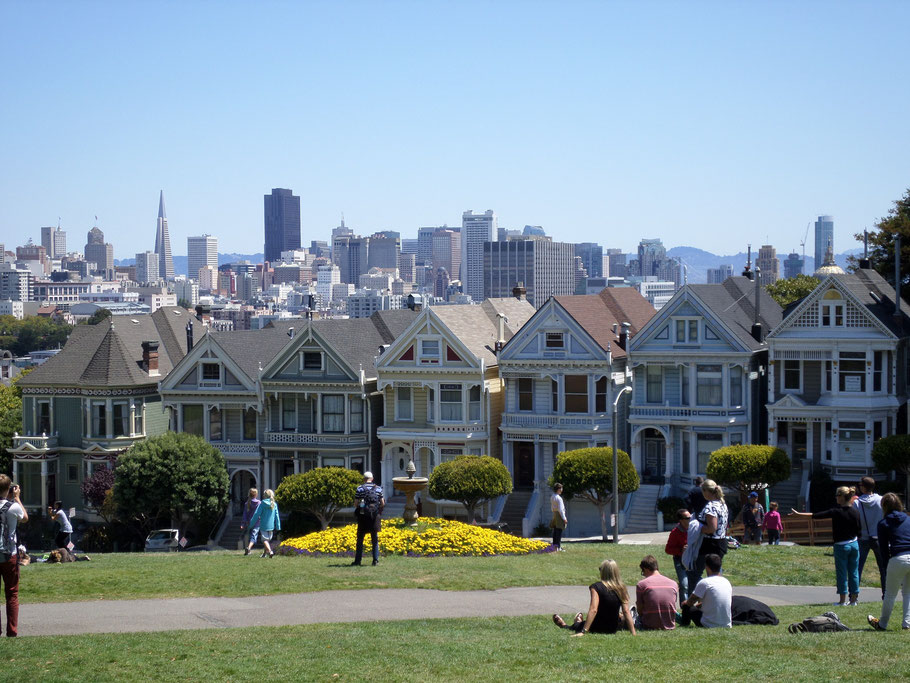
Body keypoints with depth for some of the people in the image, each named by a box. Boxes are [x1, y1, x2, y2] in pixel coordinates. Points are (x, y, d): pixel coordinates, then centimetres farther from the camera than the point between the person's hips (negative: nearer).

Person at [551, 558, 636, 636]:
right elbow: (626, 612, -10)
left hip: (597, 628, -4)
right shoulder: (621, 588, -6)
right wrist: (633, 633, -10)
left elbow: (593, 610, -27)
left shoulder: (596, 587, -17)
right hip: (614, 629, 4)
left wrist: (583, 631, -30)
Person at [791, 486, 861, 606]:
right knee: (854, 572, 9)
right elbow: (858, 531, 3)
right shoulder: (855, 512, -1)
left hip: (841, 546, -4)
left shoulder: (836, 512, -11)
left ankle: (842, 600, 8)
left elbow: (816, 515, -11)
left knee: (842, 573, 4)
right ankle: (853, 600, 11)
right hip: (854, 544, 4)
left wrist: (798, 514, -6)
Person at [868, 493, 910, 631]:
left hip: (898, 559, -3)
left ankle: (882, 624, 23)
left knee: (890, 594, 10)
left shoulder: (883, 524, 8)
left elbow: (884, 548, 8)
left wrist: (887, 564, 16)